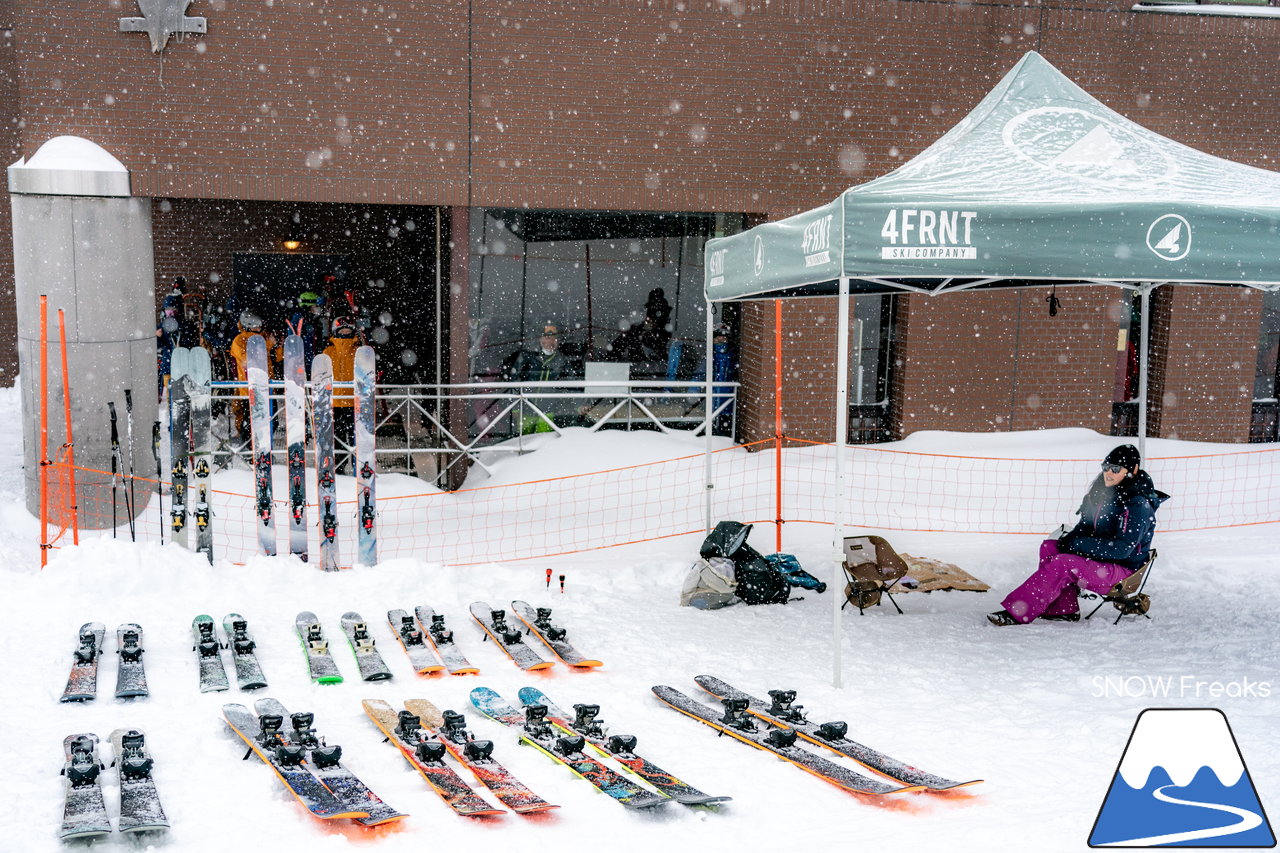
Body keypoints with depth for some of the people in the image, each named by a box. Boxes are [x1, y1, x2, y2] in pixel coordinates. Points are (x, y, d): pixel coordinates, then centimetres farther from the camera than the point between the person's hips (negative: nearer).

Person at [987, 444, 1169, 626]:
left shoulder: (1138, 506, -19)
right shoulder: (1105, 492, 8)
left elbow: (1121, 549, -26)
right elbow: (1086, 526, 18)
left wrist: (1076, 544, -22)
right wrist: (1069, 538, -6)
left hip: (1123, 572, -9)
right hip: (1099, 559, 9)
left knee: (1062, 563, -27)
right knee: (1049, 546, -6)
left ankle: (1017, 613, -30)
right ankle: (1063, 609, -7)